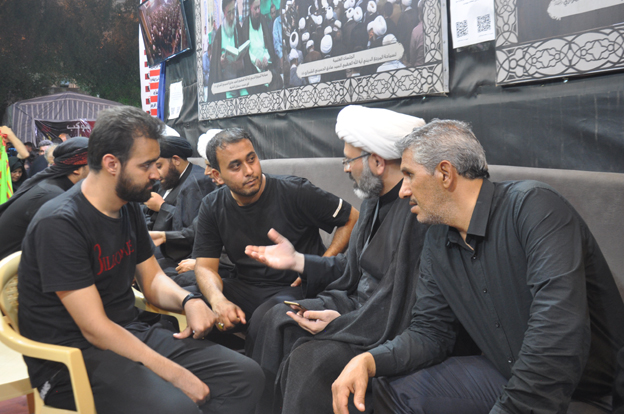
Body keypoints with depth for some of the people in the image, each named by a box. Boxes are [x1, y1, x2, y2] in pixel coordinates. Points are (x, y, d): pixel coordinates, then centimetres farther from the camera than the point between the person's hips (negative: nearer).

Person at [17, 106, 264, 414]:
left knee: (247, 376, -8)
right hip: (72, 355, -7)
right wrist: (177, 375, -22)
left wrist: (189, 301, -7)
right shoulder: (59, 223, -18)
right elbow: (95, 329, -20)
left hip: (131, 333, 8)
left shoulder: (129, 208, 7)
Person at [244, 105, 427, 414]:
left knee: (310, 358, -25)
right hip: (361, 304, 10)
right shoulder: (375, 200, 6)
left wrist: (344, 321, -22)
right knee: (277, 319, 6)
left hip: (395, 330, -10)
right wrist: (296, 260, 12)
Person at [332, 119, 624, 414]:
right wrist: (367, 361, -14)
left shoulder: (534, 206, -22)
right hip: (504, 376, 7)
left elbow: (559, 332, -32)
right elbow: (429, 332, 3)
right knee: (391, 388, 0)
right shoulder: (437, 243, 3)